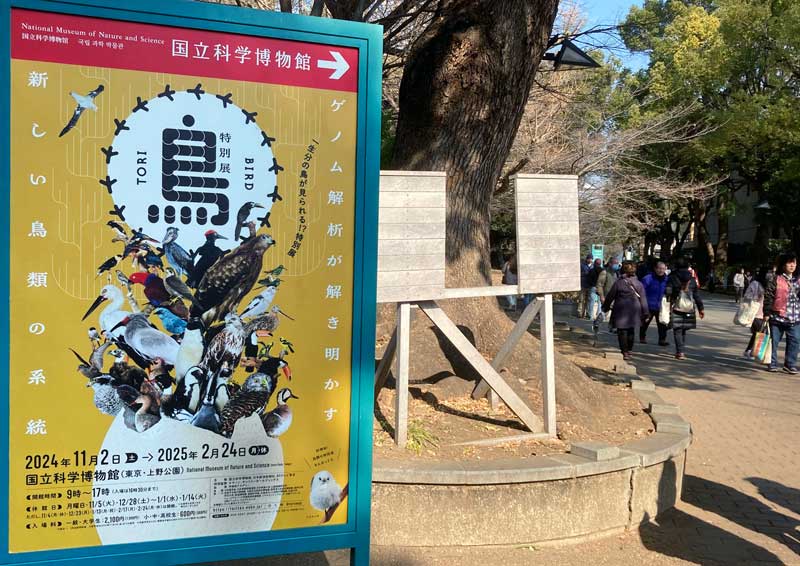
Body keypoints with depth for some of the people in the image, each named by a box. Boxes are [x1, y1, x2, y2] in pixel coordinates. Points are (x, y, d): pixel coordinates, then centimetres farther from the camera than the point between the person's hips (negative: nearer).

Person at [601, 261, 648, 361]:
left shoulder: (618, 283, -8)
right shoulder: (639, 284, 1)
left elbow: (610, 296, -1)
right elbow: (643, 299, 3)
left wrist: (605, 307, 13)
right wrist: (645, 312, 9)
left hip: (621, 311, -4)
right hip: (634, 311, 4)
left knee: (622, 332, 2)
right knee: (631, 331, 18)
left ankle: (625, 352, -1)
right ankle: (629, 350, 29)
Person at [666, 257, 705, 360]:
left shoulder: (672, 277, -1)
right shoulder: (692, 278, 11)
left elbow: (667, 291, -10)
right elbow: (697, 295, 12)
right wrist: (700, 308, 15)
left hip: (676, 307, -4)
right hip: (689, 308, 4)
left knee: (677, 330, -3)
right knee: (683, 330, 16)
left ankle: (680, 352, -13)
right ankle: (681, 351, 20)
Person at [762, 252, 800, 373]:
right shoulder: (775, 279, -6)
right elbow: (768, 297, -8)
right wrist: (766, 313, -10)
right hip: (777, 317, -4)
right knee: (774, 341, 6)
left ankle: (790, 364, 13)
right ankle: (772, 364, 18)